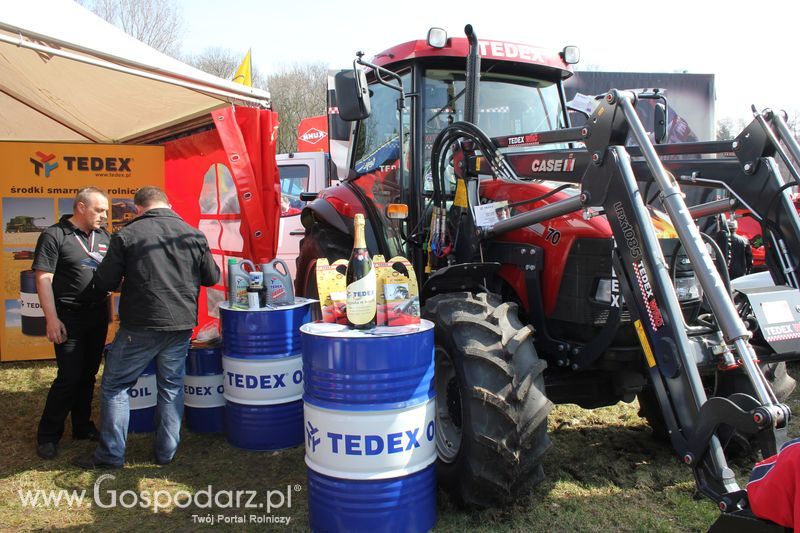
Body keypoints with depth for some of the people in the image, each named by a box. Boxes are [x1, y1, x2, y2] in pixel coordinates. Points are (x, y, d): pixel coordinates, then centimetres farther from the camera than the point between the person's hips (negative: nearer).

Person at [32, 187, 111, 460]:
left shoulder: (103, 236, 9)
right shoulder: (54, 235, -8)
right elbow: (43, 278, -12)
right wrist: (52, 319, -17)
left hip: (98, 315, 6)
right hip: (69, 318, -6)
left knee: (88, 374, 13)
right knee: (69, 377, -5)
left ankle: (82, 426, 27)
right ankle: (48, 435, 11)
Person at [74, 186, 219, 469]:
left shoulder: (126, 235, -6)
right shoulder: (194, 235, 1)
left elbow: (104, 283, -6)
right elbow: (212, 277, 9)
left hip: (140, 326, -3)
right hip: (182, 324, 3)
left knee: (115, 385, 12)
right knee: (172, 387, 14)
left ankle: (111, 454, 16)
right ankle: (166, 452, 21)